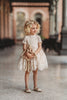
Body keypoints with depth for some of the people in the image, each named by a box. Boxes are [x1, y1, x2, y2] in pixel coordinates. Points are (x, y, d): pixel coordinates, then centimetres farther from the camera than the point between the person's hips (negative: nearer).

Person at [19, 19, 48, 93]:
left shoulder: (38, 37, 0)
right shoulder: (26, 38, -6)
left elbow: (40, 47, -5)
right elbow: (24, 48, -7)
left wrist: (35, 53, -19)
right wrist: (27, 54, -23)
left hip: (36, 56, 3)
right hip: (28, 57, -2)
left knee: (35, 71, 11)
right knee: (27, 71, 5)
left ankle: (35, 87, 22)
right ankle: (27, 87, 13)